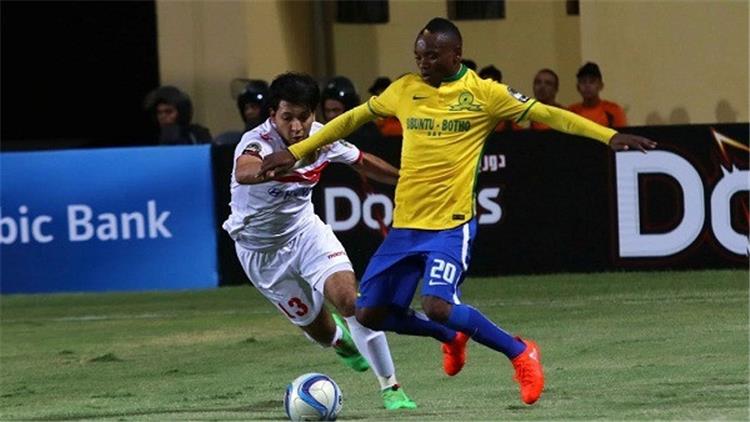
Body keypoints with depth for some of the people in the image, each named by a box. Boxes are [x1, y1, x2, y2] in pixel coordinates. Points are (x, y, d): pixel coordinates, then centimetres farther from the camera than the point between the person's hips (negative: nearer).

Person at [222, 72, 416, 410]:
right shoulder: (258, 141, -30)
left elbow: (363, 162, 10)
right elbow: (244, 172, -55)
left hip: (304, 231, 3)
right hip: (261, 251, -3)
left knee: (350, 299, -20)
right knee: (318, 329, 7)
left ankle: (390, 388, -8)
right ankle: (342, 341, 47)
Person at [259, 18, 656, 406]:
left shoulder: (482, 93, -5)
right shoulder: (404, 90, 7)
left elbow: (546, 114, -7)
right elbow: (352, 118, 19)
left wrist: (609, 136, -16)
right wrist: (295, 152, 19)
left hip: (451, 225, -6)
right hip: (404, 225, 6)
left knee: (436, 305, -25)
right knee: (370, 313, 4)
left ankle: (520, 353, -3)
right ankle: (452, 338, 30)